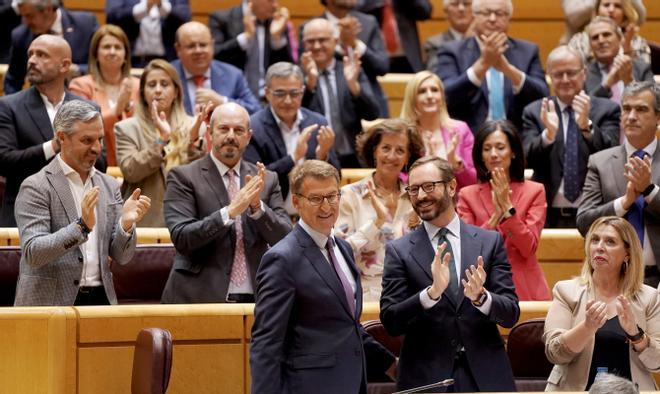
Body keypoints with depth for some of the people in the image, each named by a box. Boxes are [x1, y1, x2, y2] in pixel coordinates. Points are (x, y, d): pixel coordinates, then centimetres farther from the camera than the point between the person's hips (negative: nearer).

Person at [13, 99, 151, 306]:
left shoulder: (109, 185, 10)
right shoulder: (36, 187, -5)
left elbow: (121, 256, 9)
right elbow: (32, 253, -15)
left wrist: (126, 223, -11)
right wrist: (82, 226, -26)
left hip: (100, 298, 5)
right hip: (49, 304, -5)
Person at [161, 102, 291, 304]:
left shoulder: (267, 180, 9)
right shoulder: (184, 177, -1)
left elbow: (285, 240, 2)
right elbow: (181, 238, -12)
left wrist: (257, 206, -13)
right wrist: (230, 211, -21)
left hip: (253, 300, 3)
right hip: (199, 300, -3)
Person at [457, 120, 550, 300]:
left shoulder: (534, 191, 3)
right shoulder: (468, 195, 5)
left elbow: (528, 248, -6)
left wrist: (508, 207, -14)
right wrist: (496, 216, -15)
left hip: (524, 289, 0)